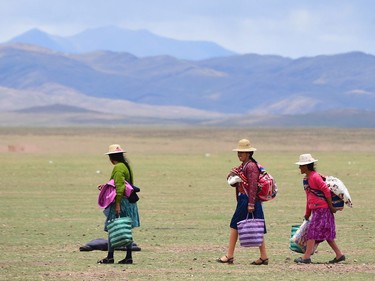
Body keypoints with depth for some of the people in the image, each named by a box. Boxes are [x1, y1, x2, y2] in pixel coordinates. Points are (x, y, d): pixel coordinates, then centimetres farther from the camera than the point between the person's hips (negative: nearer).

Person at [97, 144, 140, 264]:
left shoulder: (118, 168, -13)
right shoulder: (126, 166, 16)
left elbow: (120, 187, -21)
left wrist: (117, 204, -23)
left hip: (121, 202, -10)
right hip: (129, 203, 10)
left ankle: (110, 256, -6)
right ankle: (129, 257, 11)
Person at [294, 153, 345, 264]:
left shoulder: (315, 177, -14)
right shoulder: (306, 179, 15)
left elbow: (326, 191, -17)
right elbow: (309, 197, 22)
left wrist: (331, 206, -14)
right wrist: (307, 213, 25)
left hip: (322, 208, -9)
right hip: (316, 209, 9)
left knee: (313, 231, -9)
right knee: (326, 234, 11)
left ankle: (306, 257, -10)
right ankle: (339, 255, 16)